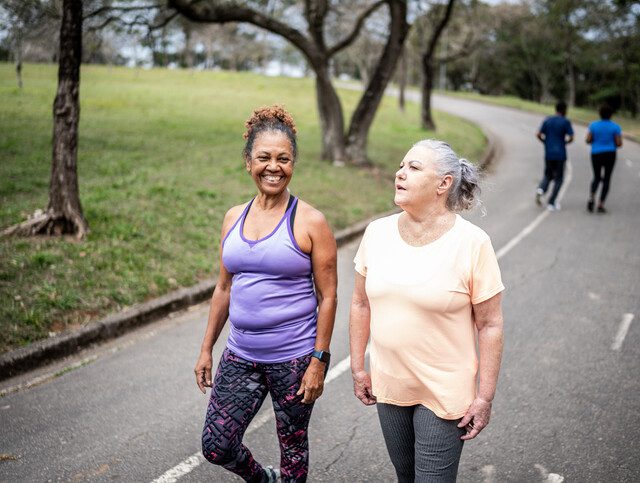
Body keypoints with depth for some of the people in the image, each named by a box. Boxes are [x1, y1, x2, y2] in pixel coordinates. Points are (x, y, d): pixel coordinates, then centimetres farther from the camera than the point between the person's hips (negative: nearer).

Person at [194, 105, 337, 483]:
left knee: (293, 446, 11)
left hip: (294, 358, -4)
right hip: (241, 356, 5)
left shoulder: (310, 222, -10)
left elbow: (327, 297, -9)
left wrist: (318, 361, -12)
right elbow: (224, 289, 12)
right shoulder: (234, 218, 5)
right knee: (216, 447, 7)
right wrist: (207, 349, 12)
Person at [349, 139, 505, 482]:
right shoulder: (377, 232, -3)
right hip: (388, 387, 5)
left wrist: (485, 397, -11)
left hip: (444, 393, -4)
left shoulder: (472, 242, -16)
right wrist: (358, 369, 8)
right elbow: (361, 303, 6)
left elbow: (490, 325, -12)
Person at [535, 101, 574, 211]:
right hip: (560, 155, -3)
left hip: (548, 154, 4)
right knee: (558, 179, 7)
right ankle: (551, 203, 3)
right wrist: (565, 142, 8)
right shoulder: (566, 122, -6)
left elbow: (539, 135, 0)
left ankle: (541, 189, -11)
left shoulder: (547, 120, 4)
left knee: (548, 175, 19)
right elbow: (571, 138, -13)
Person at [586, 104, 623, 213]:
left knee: (597, 178, 18)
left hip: (596, 155, 2)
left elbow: (588, 140, -3)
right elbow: (619, 143, -7)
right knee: (606, 179, 8)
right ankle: (601, 205, 0)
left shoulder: (593, 125, -2)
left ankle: (591, 198, -8)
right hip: (610, 155, -2)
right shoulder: (615, 127, -5)